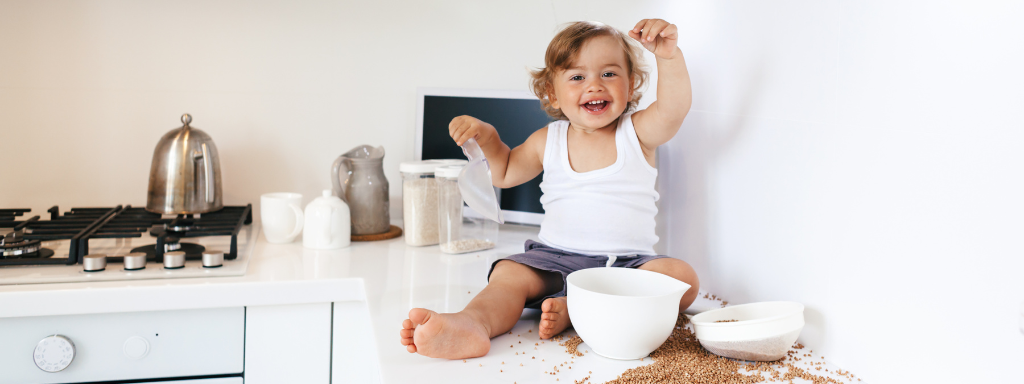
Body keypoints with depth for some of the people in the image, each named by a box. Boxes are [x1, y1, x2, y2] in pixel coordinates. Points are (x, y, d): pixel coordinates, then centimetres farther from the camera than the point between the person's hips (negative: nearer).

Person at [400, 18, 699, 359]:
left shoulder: (637, 133, 3)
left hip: (628, 263, -1)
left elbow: (673, 109, -18)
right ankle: (473, 323, -54)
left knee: (682, 277, -28)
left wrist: (669, 56, -34)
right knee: (509, 274, -24)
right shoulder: (548, 141, 9)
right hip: (556, 257, 1)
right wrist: (487, 137, 6)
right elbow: (506, 174, 24)